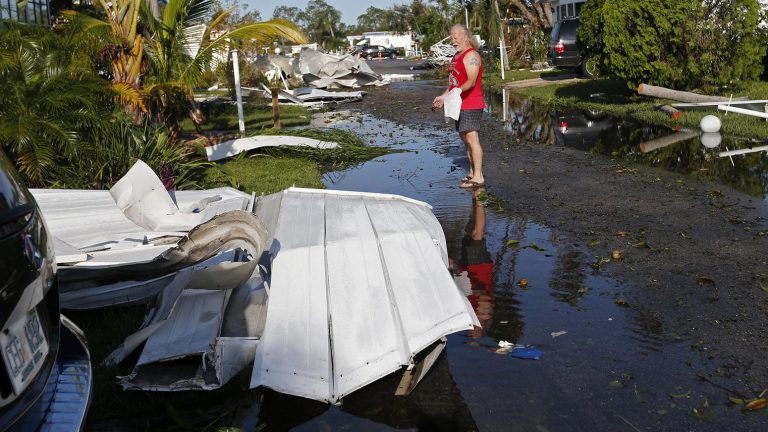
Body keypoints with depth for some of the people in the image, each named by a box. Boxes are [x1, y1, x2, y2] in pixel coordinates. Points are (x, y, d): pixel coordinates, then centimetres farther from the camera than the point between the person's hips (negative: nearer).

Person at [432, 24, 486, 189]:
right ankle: (473, 172, 22)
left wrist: (458, 90, -39)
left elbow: (471, 81, -23)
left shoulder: (471, 55, -13)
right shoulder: (457, 56, 18)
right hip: (460, 105, 10)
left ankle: (478, 177, -11)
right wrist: (443, 97, 19)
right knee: (464, 138, 13)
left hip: (471, 105, -10)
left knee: (472, 138, -12)